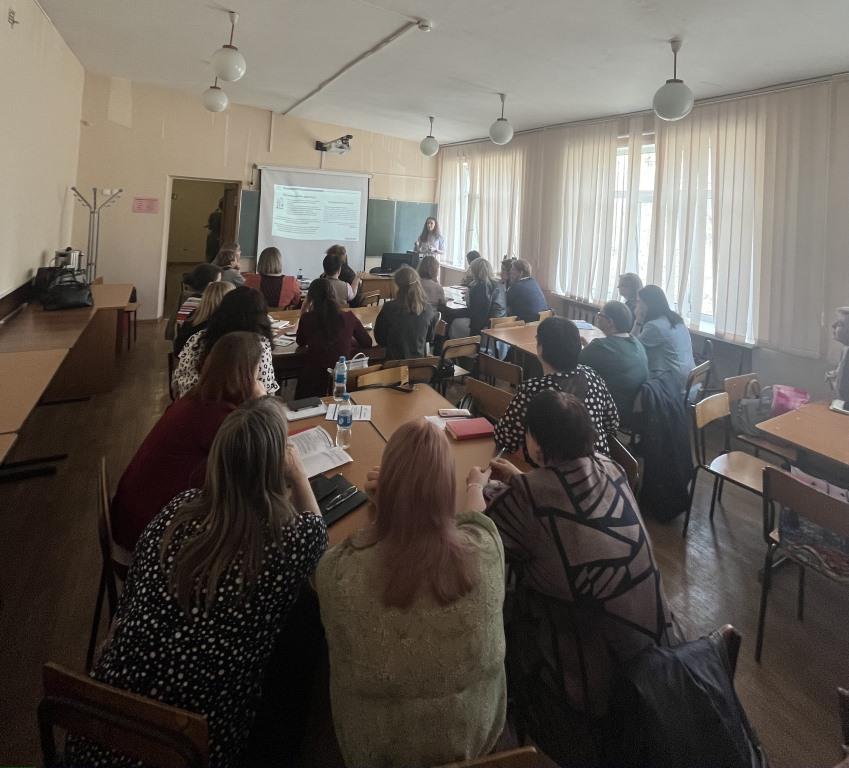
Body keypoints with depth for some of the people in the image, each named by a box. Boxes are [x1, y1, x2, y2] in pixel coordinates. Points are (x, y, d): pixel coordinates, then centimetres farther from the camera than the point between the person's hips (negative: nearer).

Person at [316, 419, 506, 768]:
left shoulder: (340, 568, -32)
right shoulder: (484, 549, -28)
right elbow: (476, 519, -2)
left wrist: (389, 493, 7)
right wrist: (476, 487, 21)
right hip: (473, 731, 2)